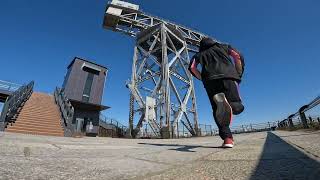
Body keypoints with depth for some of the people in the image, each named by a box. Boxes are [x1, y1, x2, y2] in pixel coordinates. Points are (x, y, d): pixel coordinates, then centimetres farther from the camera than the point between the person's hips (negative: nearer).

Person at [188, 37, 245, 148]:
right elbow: (238, 56, 16)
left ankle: (227, 138, -10)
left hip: (210, 79, 1)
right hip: (229, 75, 0)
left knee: (217, 109, 5)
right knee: (237, 107, -6)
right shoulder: (224, 47, 33)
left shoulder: (200, 54, 31)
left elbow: (192, 67, 12)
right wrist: (239, 74, 20)